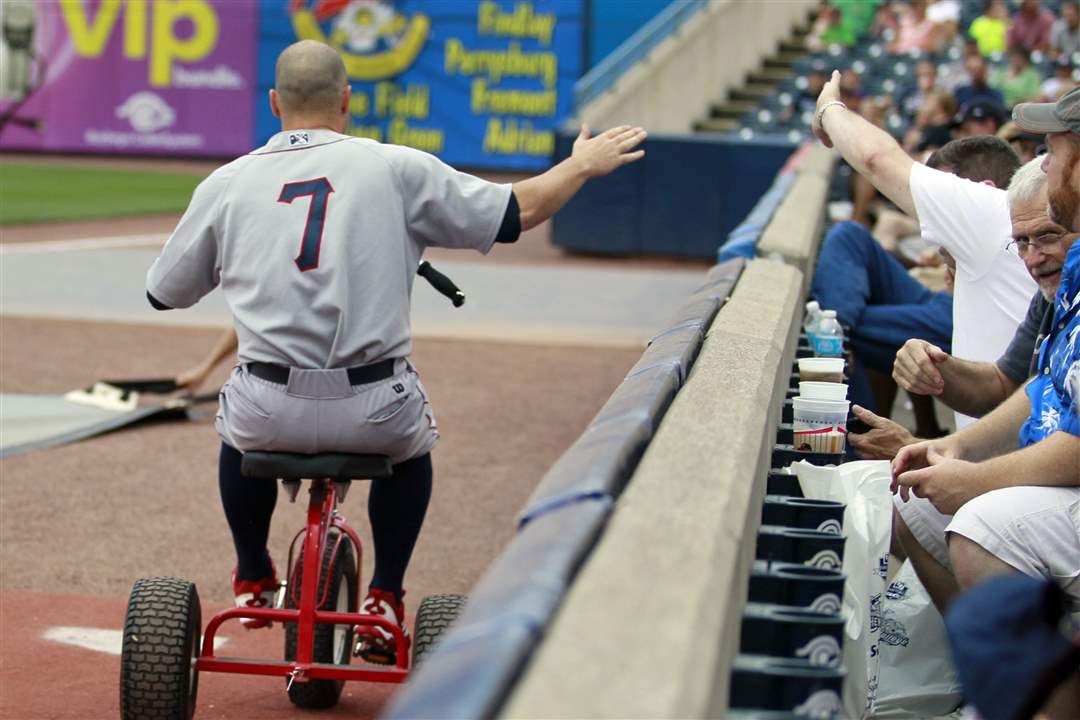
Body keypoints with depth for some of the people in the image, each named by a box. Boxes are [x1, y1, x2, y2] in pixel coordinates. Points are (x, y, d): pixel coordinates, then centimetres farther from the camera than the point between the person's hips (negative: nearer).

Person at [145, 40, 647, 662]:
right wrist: (582, 166, 23)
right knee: (413, 441, 35)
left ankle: (253, 581, 46)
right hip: (375, 415, -1)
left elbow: (164, 293, 15)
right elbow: (517, 212, 4)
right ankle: (386, 601, 29)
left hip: (270, 416, 1)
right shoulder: (395, 168, 0)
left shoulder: (225, 184, 4)